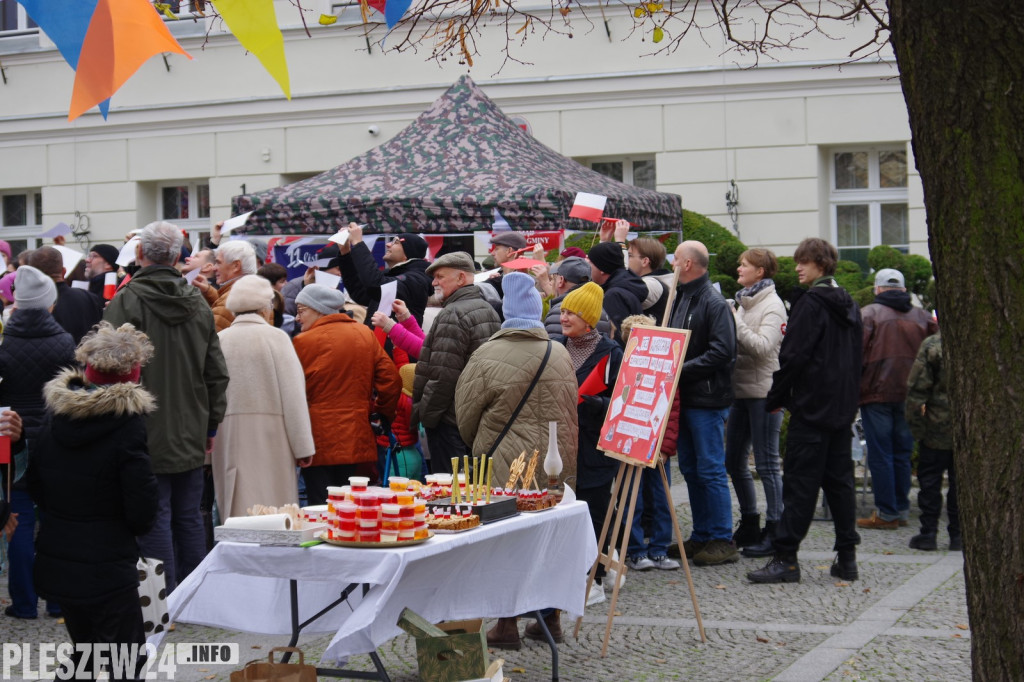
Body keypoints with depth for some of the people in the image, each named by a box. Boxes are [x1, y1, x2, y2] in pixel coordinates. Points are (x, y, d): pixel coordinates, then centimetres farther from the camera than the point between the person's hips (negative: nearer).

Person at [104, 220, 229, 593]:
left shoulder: (126, 301, -11)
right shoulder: (199, 303, 6)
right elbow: (217, 373, 11)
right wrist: (211, 424, 18)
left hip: (147, 435, -5)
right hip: (191, 434, 5)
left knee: (155, 518, -1)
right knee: (189, 516, 13)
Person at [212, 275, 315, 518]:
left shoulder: (219, 341, 3)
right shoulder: (275, 337, -5)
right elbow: (293, 395, -6)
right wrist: (303, 447, -1)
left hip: (228, 442, 4)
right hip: (270, 440, -3)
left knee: (236, 515, 7)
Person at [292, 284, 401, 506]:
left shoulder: (304, 342, -9)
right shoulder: (365, 334, 6)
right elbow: (391, 380, 5)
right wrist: (381, 412, 21)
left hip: (320, 445, -5)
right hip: (358, 443, 5)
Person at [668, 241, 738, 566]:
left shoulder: (714, 303, -13)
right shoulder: (680, 298, 15)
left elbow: (722, 352, -20)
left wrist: (681, 369, -20)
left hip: (707, 400, -9)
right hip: (684, 398, 9)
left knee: (711, 470, -6)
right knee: (690, 468, 13)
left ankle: (722, 541, 1)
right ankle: (701, 536, 21)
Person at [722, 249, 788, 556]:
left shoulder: (772, 305, -9)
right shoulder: (741, 302, 14)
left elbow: (763, 346, -21)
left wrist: (735, 323, -19)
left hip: (763, 392, -9)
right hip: (741, 391, 9)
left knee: (767, 464, -3)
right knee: (734, 461, 13)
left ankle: (774, 530, 3)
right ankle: (749, 524, 24)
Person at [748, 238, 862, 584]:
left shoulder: (810, 303, -13)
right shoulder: (848, 304, 14)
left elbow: (793, 356, -15)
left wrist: (775, 398, -8)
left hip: (812, 406, -8)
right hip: (843, 406, 8)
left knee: (800, 481, -7)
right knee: (839, 479, 11)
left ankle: (785, 559, -7)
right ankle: (847, 557, 11)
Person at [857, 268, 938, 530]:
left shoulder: (868, 314, -4)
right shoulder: (922, 317, 9)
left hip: (877, 393, -4)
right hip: (909, 396, 4)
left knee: (880, 455, 0)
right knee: (902, 454, 13)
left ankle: (886, 513, -1)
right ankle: (902, 510, 15)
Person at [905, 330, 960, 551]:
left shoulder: (931, 345, -9)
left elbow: (917, 389, -10)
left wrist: (917, 425, -2)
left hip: (938, 427, -3)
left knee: (929, 479, 7)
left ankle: (928, 533, 7)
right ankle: (958, 535, 11)